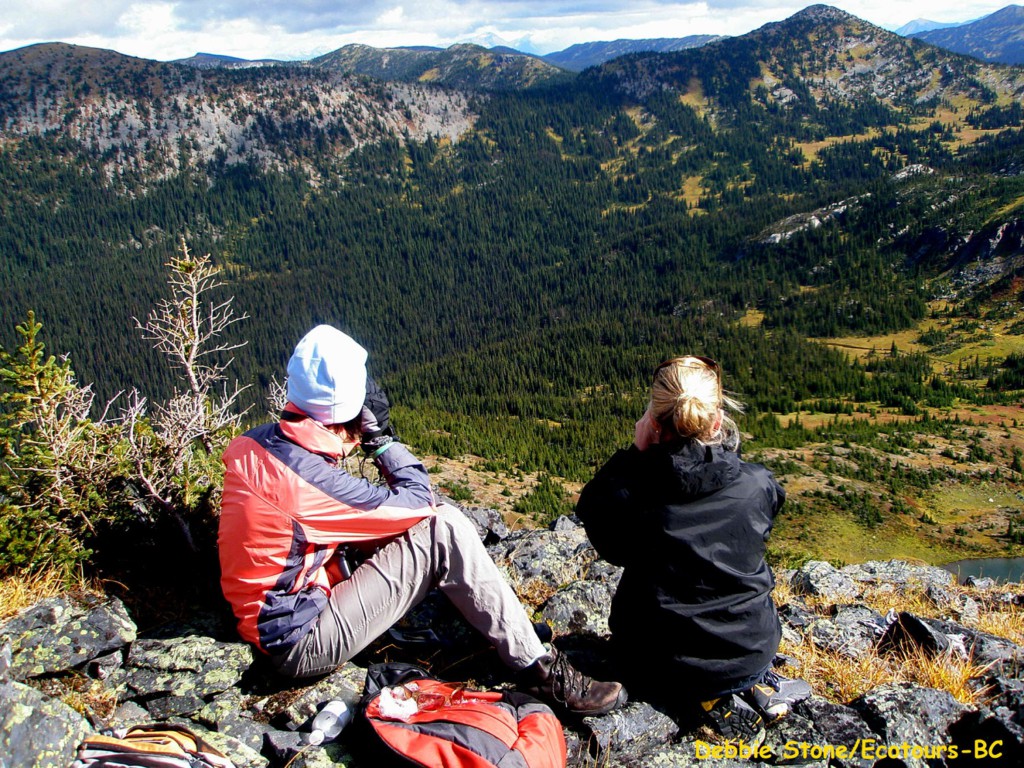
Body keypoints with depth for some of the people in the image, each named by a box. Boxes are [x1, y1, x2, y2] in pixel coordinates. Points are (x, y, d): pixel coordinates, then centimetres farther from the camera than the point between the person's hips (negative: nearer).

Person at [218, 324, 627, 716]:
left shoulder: (257, 442, -3)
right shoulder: (305, 476, -29)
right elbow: (416, 502, -17)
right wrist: (381, 435, -9)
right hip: (301, 645, -9)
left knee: (428, 516, 9)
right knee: (443, 530, -17)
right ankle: (538, 669, -9)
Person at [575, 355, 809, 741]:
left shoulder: (629, 495, -24)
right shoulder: (757, 485, -16)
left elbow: (590, 506, 0)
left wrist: (634, 454, -6)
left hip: (670, 664, -3)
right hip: (752, 650, 4)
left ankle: (712, 697, 7)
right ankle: (755, 682, 14)